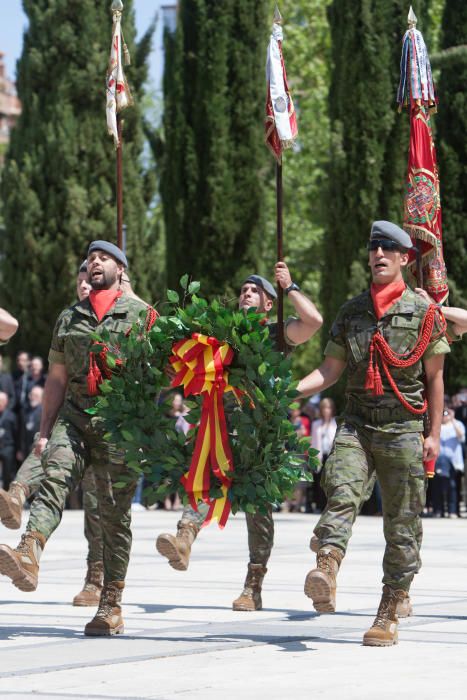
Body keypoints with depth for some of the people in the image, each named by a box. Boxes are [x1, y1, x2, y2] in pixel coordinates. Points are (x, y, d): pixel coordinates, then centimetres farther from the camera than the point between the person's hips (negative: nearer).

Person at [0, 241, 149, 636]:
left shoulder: (140, 314, 7)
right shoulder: (69, 318, 19)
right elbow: (56, 379, 19)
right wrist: (44, 431, 14)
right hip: (74, 415, 3)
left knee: (115, 513, -1)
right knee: (54, 481, -24)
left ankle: (111, 608, 4)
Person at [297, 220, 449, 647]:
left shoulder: (423, 313, 3)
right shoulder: (352, 312, 12)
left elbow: (434, 378, 5)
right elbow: (330, 370, 12)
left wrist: (434, 434, 0)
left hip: (403, 429, -2)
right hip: (356, 423, 2)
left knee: (402, 524, 0)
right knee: (341, 492, -23)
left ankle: (388, 615, 6)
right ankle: (326, 572, -42)